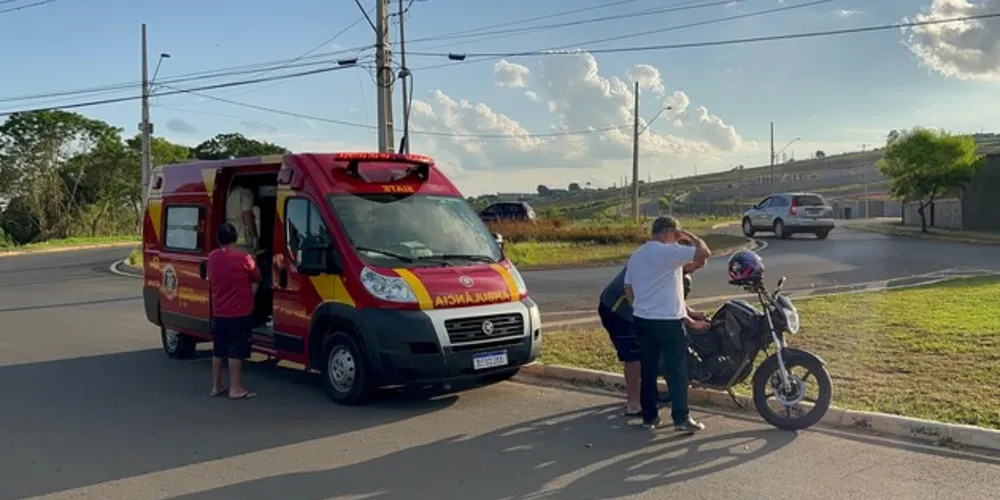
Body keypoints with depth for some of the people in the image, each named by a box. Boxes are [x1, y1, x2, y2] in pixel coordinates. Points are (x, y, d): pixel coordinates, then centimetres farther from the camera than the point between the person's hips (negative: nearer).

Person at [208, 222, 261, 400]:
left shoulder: (212, 257, 2)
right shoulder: (243, 257, -14)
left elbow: (211, 280, 15)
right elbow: (257, 278, 0)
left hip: (218, 313, 6)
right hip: (240, 313, -6)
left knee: (218, 350, 14)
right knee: (236, 351, -2)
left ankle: (216, 385, 20)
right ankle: (235, 388, 0)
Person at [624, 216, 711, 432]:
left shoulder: (635, 256, 14)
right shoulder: (670, 252, -12)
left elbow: (628, 292, 15)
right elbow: (705, 252, -17)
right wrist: (688, 235, -2)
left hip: (642, 320, 7)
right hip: (668, 321, -7)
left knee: (648, 370, 11)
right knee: (677, 370, 0)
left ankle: (649, 416, 16)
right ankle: (681, 418, 2)